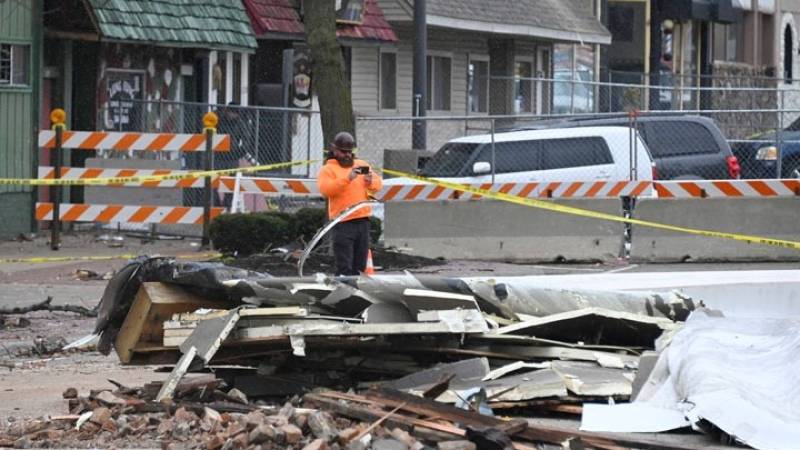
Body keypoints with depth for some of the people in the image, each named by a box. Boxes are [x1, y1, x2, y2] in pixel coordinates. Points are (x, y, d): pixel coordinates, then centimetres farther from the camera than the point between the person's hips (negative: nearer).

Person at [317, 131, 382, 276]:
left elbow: (378, 184, 11)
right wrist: (347, 179, -21)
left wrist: (370, 181, -12)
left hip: (363, 220, 5)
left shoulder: (362, 165, 18)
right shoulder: (328, 169, 3)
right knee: (344, 268, -9)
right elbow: (325, 190, -14)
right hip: (343, 222, -5)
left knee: (359, 267, 11)